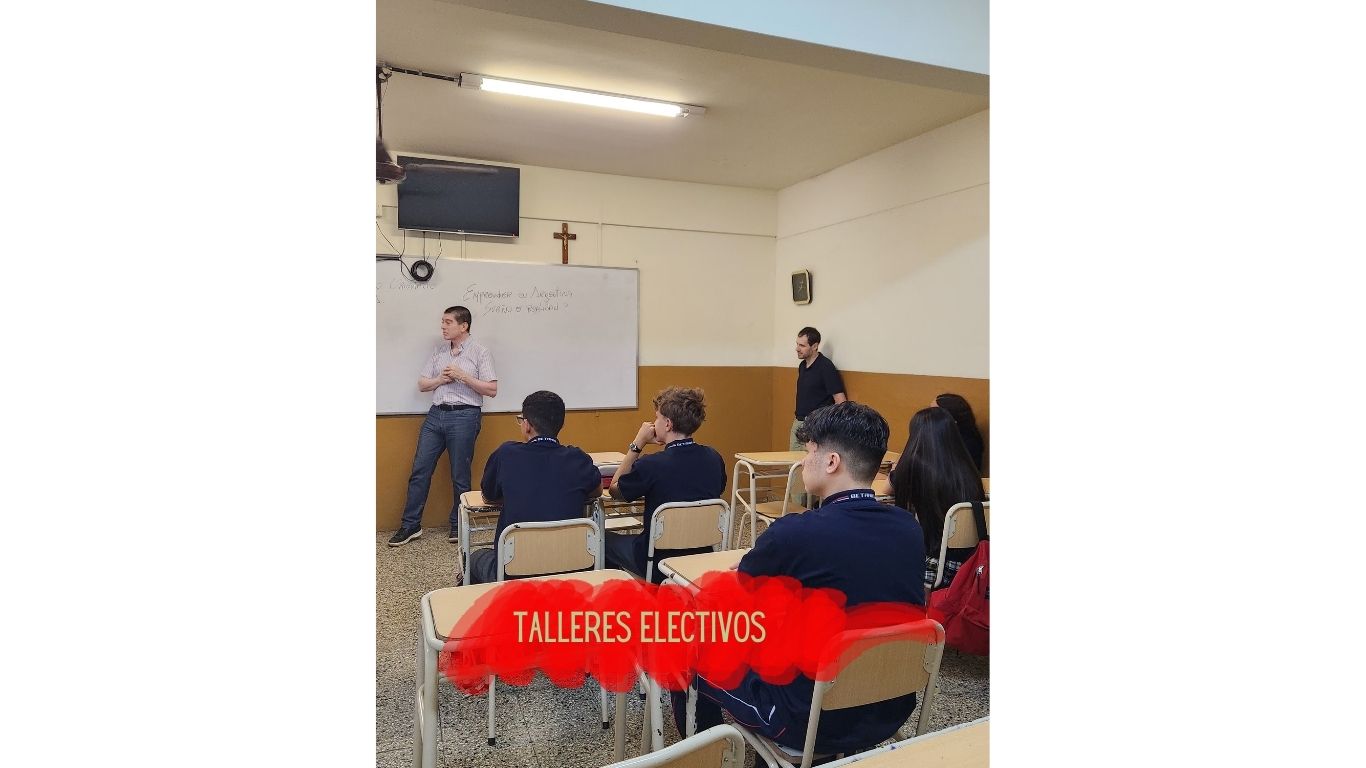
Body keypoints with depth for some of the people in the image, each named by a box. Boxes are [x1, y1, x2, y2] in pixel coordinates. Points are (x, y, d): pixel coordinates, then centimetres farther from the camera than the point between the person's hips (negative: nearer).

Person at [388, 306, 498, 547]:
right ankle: (410, 525, 13)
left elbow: (492, 390, -6)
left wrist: (462, 376, -13)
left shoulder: (480, 352, 0)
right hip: (436, 414, 5)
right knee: (419, 470, 4)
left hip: (464, 416, -5)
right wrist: (440, 379, -4)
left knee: (460, 476, 3)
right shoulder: (439, 351, 14)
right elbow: (422, 384, 15)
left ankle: (458, 526, 17)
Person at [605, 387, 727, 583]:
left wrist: (637, 444, -5)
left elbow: (614, 490, -5)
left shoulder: (650, 466, -25)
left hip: (658, 566, -6)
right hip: (703, 557, 6)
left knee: (605, 539, 20)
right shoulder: (714, 459, -9)